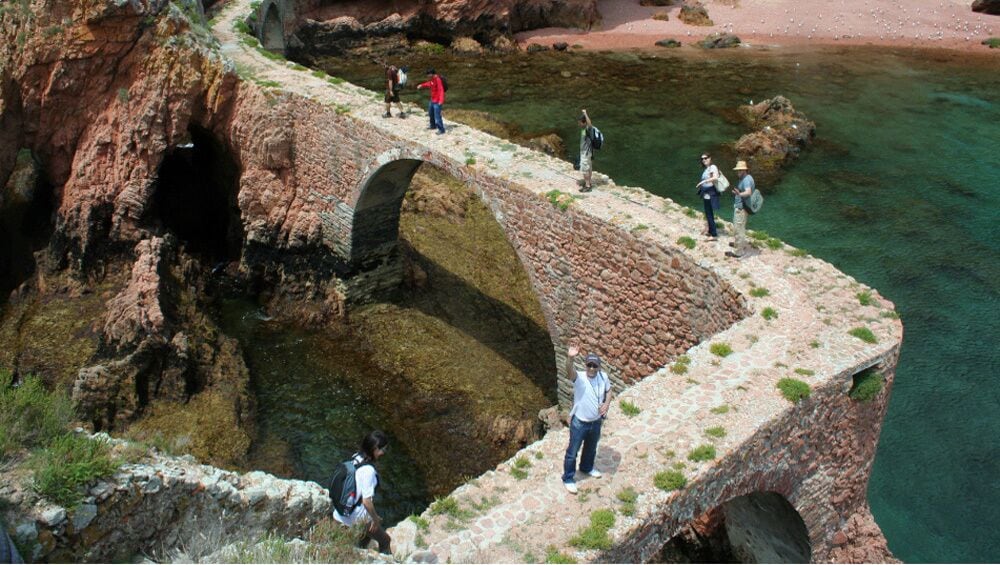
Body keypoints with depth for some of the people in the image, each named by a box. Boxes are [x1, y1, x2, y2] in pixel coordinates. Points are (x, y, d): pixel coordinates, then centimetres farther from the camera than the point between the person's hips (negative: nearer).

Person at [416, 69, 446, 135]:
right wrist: (422, 85, 20)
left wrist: (441, 100, -41)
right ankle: (433, 125, 44)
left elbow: (441, 90, -32)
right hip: (433, 100, 11)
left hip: (437, 101, -11)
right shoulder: (432, 79, 6)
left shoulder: (438, 80, -24)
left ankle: (441, 130, -5)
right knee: (431, 112, 26)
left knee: (437, 116, -12)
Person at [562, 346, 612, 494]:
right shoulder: (579, 377, -26)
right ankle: (568, 479, 28)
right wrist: (570, 358, -72)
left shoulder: (603, 377, -11)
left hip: (596, 422, 5)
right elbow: (569, 372, -50)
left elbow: (608, 390, 9)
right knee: (572, 452, 9)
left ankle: (586, 467, 55)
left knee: (591, 448, 28)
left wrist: (607, 404, -10)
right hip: (579, 422, -5)